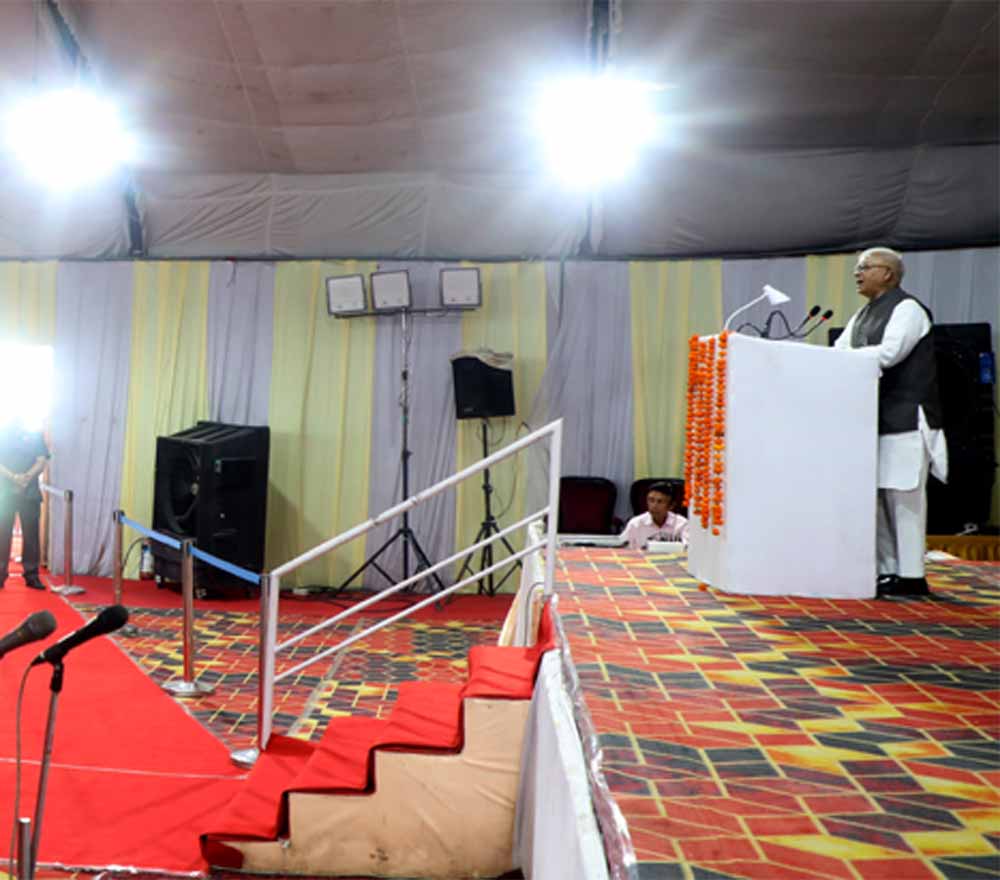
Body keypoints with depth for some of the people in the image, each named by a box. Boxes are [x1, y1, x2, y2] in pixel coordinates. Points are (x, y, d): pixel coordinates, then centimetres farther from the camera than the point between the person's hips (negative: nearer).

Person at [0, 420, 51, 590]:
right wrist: (14, 477, -18)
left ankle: (31, 575, 7)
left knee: (31, 534, 1)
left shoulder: (35, 435, 9)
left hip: (30, 493, 1)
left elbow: (41, 461, 1)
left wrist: (27, 477, -17)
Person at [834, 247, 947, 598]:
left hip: (905, 417, -8)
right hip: (875, 418, 8)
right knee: (877, 496, 9)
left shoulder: (907, 308, -6)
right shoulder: (862, 315, 19)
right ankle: (886, 569, 18)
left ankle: (910, 576, 1)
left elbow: (889, 352, -19)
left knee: (903, 495, -6)